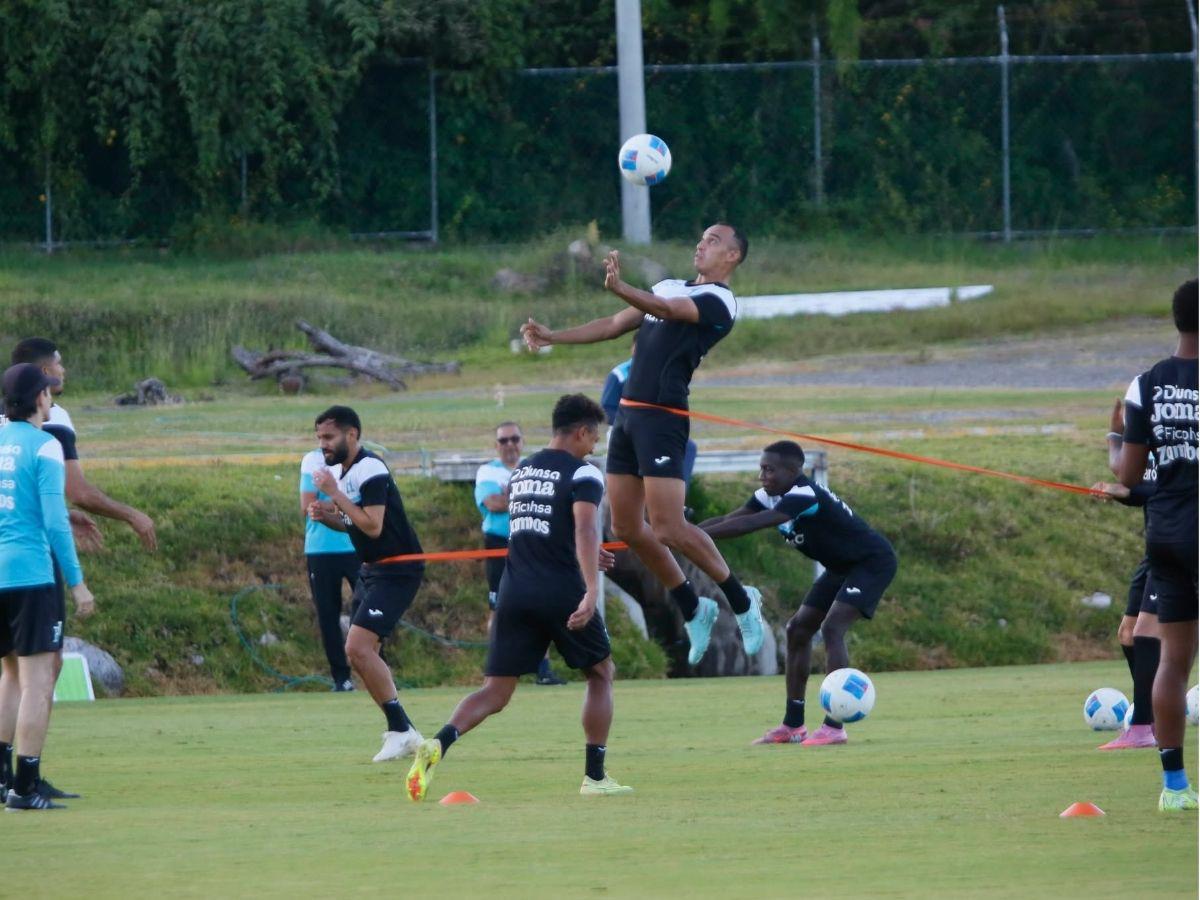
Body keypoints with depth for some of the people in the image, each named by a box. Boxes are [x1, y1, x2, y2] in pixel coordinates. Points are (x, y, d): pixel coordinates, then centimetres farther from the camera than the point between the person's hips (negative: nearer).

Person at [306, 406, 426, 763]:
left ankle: (401, 730, -15)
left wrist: (335, 494, -21)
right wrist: (327, 516, 1)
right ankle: (402, 732, 19)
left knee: (358, 647, -20)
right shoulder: (342, 471, 12)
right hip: (371, 571, 11)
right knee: (361, 652, 12)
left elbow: (372, 526, -26)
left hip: (396, 570, -11)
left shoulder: (370, 471, -19)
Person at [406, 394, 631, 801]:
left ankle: (439, 744, -26)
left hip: (514, 589, 5)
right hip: (562, 592, -5)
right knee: (601, 674, 18)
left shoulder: (521, 472, 19)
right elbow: (585, 529, -20)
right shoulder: (582, 473, -4)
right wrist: (592, 591, -29)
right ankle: (595, 776, 14)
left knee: (495, 692, 2)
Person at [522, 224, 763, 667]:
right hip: (629, 413, 9)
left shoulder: (718, 301, -7)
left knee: (668, 529, -14)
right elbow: (615, 325, 25)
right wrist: (554, 337, 18)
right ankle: (693, 610, 21)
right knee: (627, 527, 8)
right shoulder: (669, 287, 20)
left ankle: (740, 600, 5)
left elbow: (668, 310, -25)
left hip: (662, 418, -9)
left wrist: (621, 288, -42)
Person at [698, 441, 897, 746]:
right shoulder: (771, 496, -3)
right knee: (798, 630, 7)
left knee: (831, 628, -24)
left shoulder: (804, 496, -31)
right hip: (842, 566, 10)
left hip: (873, 561, -10)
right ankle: (793, 726, 12)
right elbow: (727, 520, -9)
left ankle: (834, 727, -25)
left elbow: (750, 524, -41)